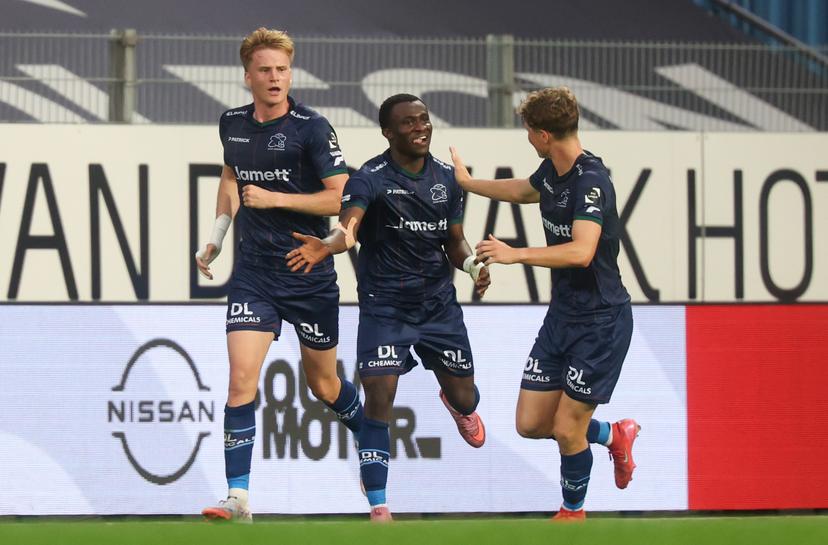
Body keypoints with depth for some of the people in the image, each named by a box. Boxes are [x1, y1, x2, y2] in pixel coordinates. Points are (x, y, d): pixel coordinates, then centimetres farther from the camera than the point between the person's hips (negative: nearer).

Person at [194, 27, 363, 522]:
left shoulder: (312, 127, -11)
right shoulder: (233, 124, 5)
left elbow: (340, 197, -14)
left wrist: (276, 199, -21)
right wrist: (217, 236, 21)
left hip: (310, 273, -3)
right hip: (253, 273, 3)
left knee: (324, 385, 11)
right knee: (241, 379, -12)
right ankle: (238, 499, -13)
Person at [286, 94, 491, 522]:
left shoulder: (446, 178, 3)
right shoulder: (371, 178, -15)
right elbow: (349, 228, -32)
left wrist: (471, 263, -8)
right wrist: (325, 245, -55)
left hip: (439, 301, 5)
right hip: (384, 305, -5)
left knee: (464, 399, 15)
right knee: (378, 403, -14)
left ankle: (459, 405, 57)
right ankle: (378, 510, -6)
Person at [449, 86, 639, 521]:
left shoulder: (591, 181, -24)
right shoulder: (552, 171, 4)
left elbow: (581, 253, -38)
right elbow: (524, 191, 29)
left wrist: (515, 254, -38)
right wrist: (467, 183, 39)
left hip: (600, 322, -9)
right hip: (562, 314, 9)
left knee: (567, 431, -2)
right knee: (531, 423, 9)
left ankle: (572, 512, 23)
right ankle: (614, 436, 33)